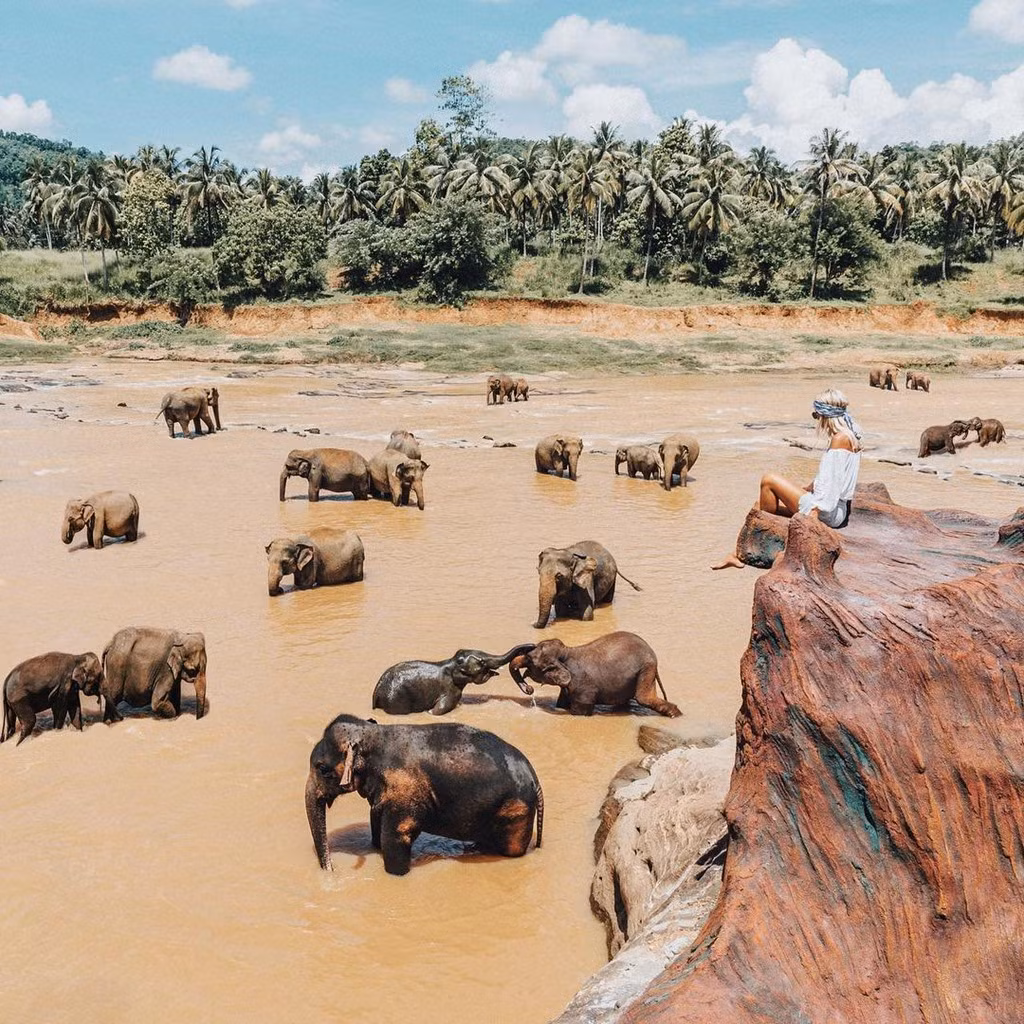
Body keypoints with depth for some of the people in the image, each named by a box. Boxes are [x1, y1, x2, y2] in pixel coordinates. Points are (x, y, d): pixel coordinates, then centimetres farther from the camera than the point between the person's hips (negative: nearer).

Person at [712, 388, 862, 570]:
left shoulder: (840, 438, -16)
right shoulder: (848, 436, 14)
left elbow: (832, 482, -23)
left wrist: (814, 511, -27)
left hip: (829, 512, -11)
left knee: (769, 480, -11)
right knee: (763, 504, 11)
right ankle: (739, 554, 8)